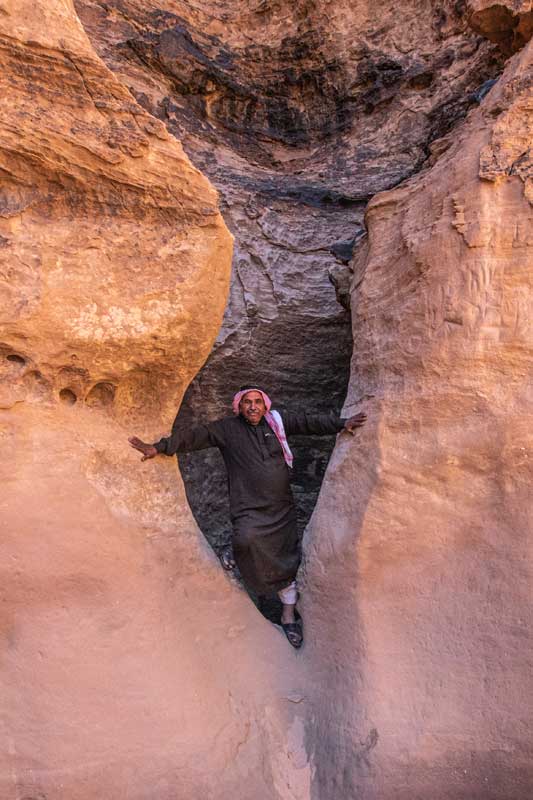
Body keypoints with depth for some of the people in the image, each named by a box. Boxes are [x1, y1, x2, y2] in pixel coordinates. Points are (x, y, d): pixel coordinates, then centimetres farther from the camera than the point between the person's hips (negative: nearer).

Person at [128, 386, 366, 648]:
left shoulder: (278, 420, 4)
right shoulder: (227, 429, -2)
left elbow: (311, 421, 4)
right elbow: (194, 436, -6)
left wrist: (342, 424, -4)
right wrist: (159, 447, -13)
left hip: (282, 508, 3)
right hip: (249, 509, -3)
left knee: (287, 561, 9)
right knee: (246, 539, -34)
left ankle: (288, 616, 29)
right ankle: (237, 558, 3)